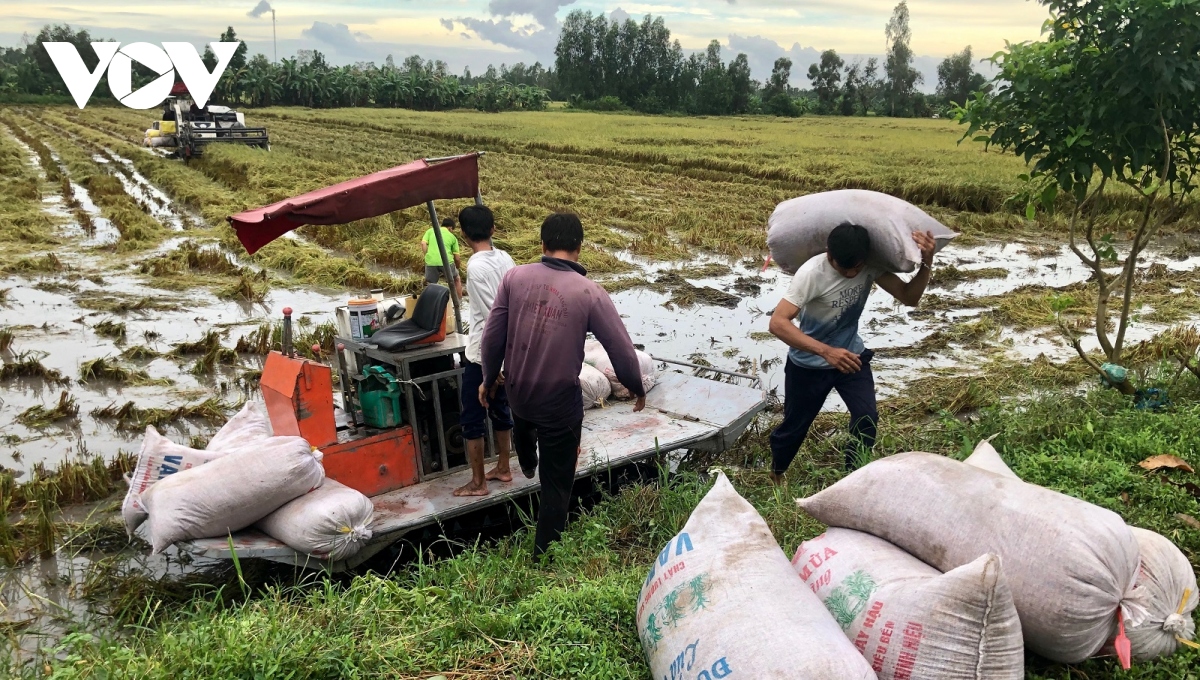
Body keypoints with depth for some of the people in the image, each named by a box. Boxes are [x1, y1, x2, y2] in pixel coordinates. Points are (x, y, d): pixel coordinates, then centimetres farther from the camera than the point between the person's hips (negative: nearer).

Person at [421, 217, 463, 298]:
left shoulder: (430, 230, 20)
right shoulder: (452, 237, 20)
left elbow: (423, 244, 4)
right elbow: (457, 258, 19)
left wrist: (428, 257, 13)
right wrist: (457, 268, 36)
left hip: (431, 262, 0)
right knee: (456, 280, 26)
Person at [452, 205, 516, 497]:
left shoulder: (476, 266, -20)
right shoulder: (505, 259, 3)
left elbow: (492, 317, -23)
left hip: (483, 354, -8)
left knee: (472, 419, 4)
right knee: (500, 410, 20)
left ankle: (477, 483, 12)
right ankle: (503, 469, 32)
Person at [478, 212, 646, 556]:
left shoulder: (516, 277, -9)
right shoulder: (590, 293, -17)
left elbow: (493, 335, -4)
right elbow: (622, 349, -13)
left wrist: (488, 379, 12)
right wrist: (637, 389, 6)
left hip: (517, 390, 4)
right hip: (560, 401, -4)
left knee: (523, 420, 42)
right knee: (557, 483, 14)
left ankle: (527, 463, 72)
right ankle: (544, 553, 27)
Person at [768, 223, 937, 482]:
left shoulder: (870, 265, -15)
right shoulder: (812, 273, -31)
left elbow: (909, 297, -14)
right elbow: (778, 323, -39)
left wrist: (927, 262, -32)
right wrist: (826, 351, -48)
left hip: (850, 354, 4)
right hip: (808, 364, -4)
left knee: (867, 419, -12)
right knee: (795, 425, 10)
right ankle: (775, 473, 40)